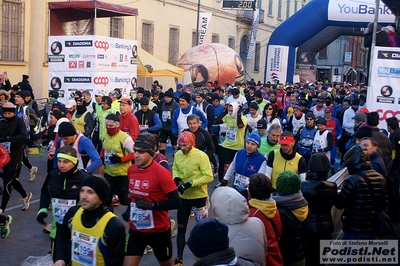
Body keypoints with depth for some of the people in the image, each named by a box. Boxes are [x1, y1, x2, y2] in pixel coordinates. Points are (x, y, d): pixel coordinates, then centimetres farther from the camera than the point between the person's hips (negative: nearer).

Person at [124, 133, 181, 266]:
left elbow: (176, 202, -23)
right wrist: (129, 210, 8)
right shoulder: (131, 170, 0)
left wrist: (152, 205, -32)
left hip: (159, 230, -4)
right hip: (136, 230, 4)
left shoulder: (161, 173, -20)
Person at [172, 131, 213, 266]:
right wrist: (176, 179, -10)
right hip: (183, 196, 5)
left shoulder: (201, 156, -19)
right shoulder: (177, 155, -4)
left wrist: (190, 183, -26)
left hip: (198, 197, -4)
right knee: (181, 228, 11)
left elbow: (209, 177, -21)